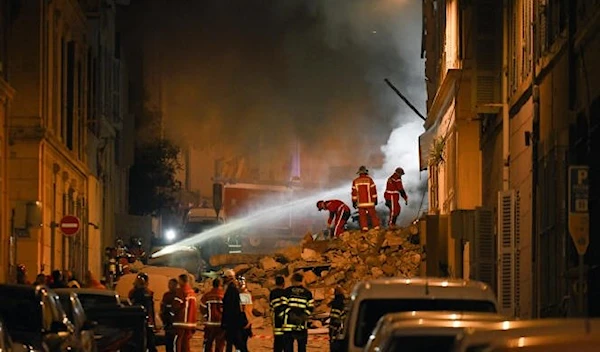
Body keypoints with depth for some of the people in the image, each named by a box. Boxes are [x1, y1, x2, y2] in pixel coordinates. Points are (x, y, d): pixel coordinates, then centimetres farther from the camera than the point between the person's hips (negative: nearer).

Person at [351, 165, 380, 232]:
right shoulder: (369, 180, -5)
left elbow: (354, 192, 4)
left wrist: (354, 202, 11)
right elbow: (373, 191, -2)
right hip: (369, 201, -1)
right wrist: (375, 199, 7)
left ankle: (364, 228, -4)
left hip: (360, 203, 1)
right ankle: (376, 227, 9)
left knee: (362, 216, 5)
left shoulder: (355, 181, 1)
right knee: (373, 215, 8)